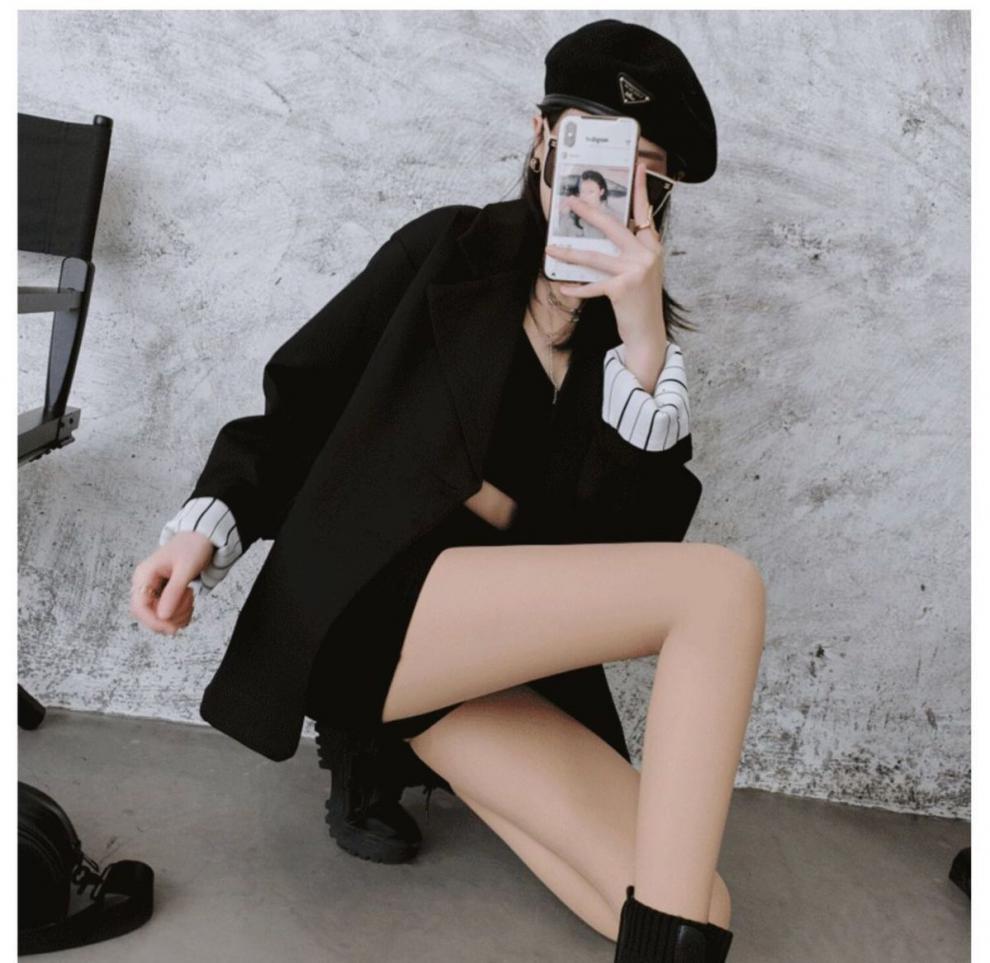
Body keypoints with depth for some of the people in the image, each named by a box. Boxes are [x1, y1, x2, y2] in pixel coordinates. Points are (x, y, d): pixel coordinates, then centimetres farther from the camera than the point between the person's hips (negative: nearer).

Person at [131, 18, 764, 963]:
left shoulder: (634, 330, 12)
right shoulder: (450, 249, 5)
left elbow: (638, 538, -2)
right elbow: (301, 401, 8)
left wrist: (641, 344, -13)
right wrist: (209, 523, -8)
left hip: (497, 651, 4)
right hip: (369, 604, -4)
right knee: (724, 585, -24)